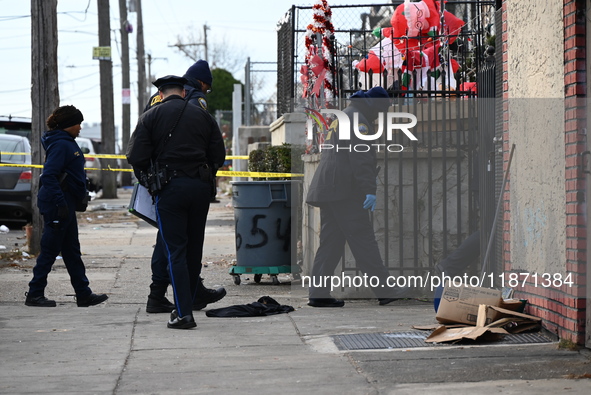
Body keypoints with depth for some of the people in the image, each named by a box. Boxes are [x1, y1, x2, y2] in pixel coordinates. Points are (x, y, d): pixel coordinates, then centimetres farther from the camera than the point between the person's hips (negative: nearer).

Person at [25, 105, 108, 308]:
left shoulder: (67, 143, 14)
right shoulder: (60, 144, -17)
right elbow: (48, 176, -25)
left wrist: (82, 197, 20)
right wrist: (60, 203, -27)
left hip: (65, 204, 10)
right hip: (57, 205, -10)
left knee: (72, 251, 12)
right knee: (50, 250, -3)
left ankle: (84, 294, 16)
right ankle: (34, 294, 4)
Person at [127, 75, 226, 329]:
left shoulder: (150, 117, 1)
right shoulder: (202, 115, 11)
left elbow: (136, 156, -5)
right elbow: (218, 155, 8)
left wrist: (148, 181, 12)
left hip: (169, 188, -3)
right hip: (201, 187, 3)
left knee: (176, 251, -3)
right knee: (194, 249, 14)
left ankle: (184, 313, -10)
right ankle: (188, 303, 23)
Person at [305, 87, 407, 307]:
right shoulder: (358, 119, -8)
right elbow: (361, 158, -19)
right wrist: (370, 190, -23)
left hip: (327, 188, 10)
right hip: (345, 190, -10)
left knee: (330, 241, 8)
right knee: (363, 239, -10)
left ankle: (318, 293, 4)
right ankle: (384, 290, -10)